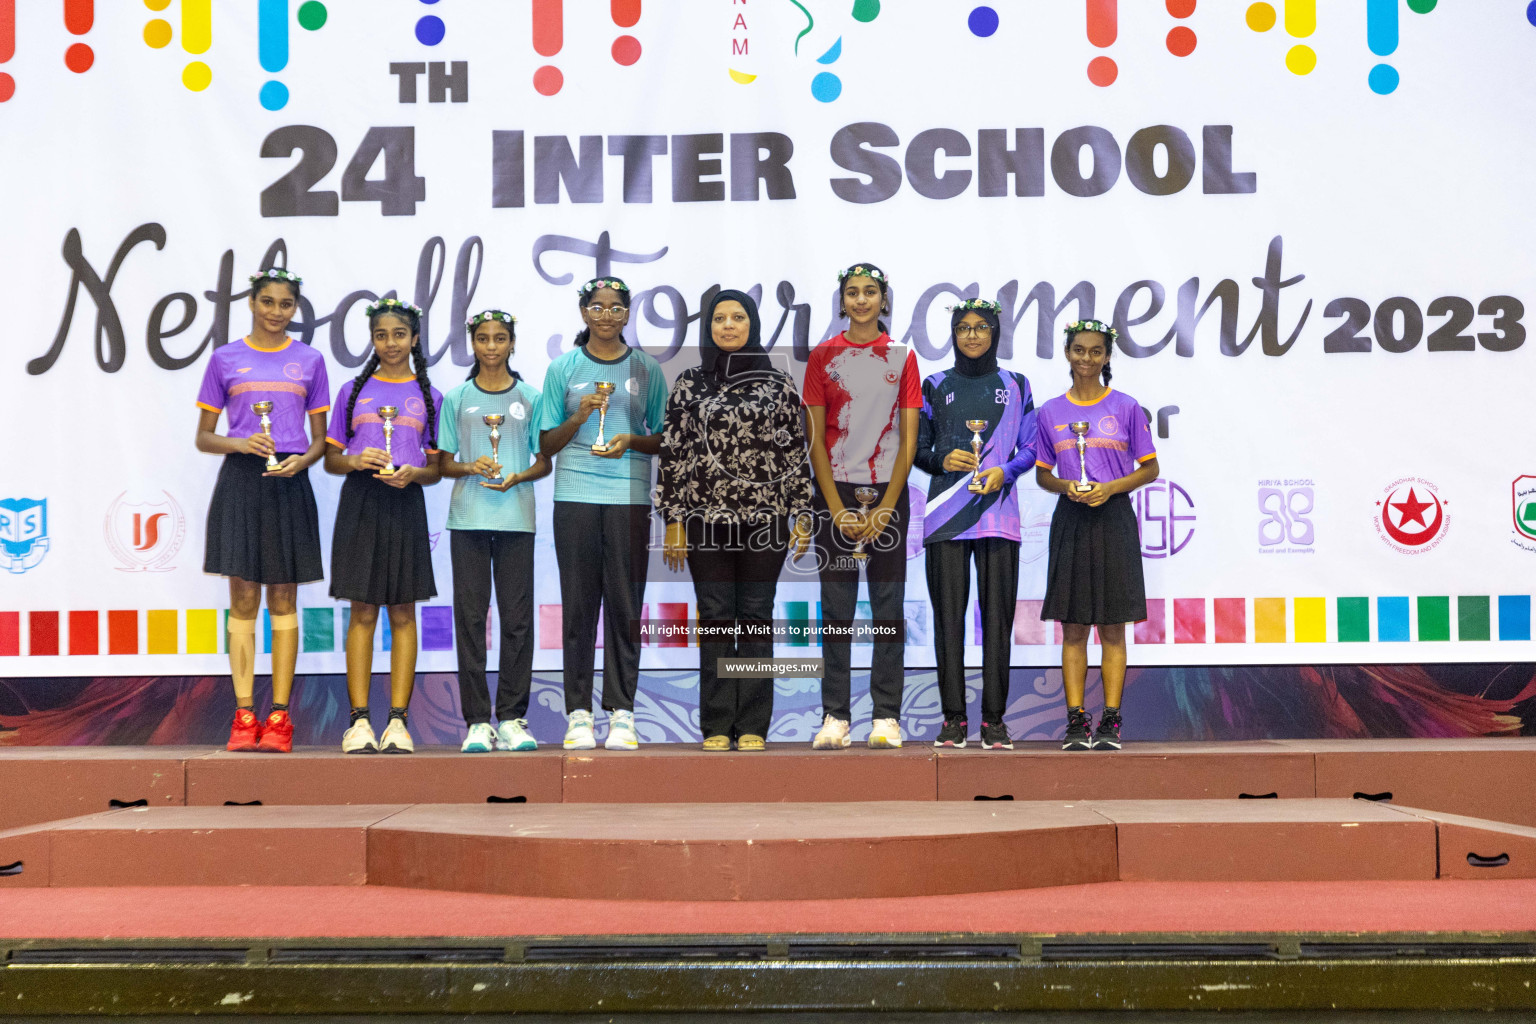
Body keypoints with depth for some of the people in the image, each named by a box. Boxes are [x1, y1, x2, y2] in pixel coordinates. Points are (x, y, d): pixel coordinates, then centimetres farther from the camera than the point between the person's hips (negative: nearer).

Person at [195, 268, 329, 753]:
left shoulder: (309, 361, 10)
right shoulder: (225, 358, 7)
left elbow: (320, 439, 11)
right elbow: (203, 437, 8)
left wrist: (303, 459, -10)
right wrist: (240, 444, -12)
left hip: (288, 483, 1)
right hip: (240, 481, -1)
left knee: (283, 599, 2)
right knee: (243, 599, -2)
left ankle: (279, 716, 5)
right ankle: (243, 716, 1)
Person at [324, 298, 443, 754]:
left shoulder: (429, 396, 10)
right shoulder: (353, 390, 9)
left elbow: (436, 470, 9)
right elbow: (331, 460, 10)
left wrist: (413, 474, -12)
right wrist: (356, 462, -11)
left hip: (406, 504, 0)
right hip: (360, 503, 0)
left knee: (403, 613, 0)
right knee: (363, 611, -1)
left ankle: (398, 721, 2)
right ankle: (359, 720, 1)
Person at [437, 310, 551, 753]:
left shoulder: (530, 397, 9)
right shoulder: (456, 398, 10)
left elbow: (544, 463, 10)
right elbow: (444, 465, 11)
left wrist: (517, 478, -9)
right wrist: (471, 468, -9)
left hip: (516, 517, 0)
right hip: (468, 517, 0)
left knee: (517, 617, -2)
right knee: (470, 616, -1)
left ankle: (512, 719, 5)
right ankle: (477, 721, 3)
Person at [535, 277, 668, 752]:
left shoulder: (647, 369, 10)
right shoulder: (563, 368, 9)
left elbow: (665, 439, 12)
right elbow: (546, 444, 9)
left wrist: (632, 440, -7)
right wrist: (579, 417, -8)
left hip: (630, 497, 0)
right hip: (575, 495, 0)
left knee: (625, 602, -1)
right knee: (578, 604, 0)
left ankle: (622, 712, 4)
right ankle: (578, 713, 5)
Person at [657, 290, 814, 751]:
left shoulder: (779, 383, 5)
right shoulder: (689, 383, 6)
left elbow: (797, 453, 5)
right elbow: (673, 453, 4)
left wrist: (802, 514, 0)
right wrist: (673, 520, -1)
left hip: (765, 518, 0)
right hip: (707, 518, 0)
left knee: (756, 617, 3)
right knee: (715, 618, 3)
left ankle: (753, 726, 9)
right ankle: (716, 725, 9)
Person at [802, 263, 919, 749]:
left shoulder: (902, 358, 5)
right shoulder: (823, 356, 5)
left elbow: (908, 441, 2)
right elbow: (815, 440, 2)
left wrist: (884, 507, -8)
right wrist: (839, 509, -6)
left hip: (887, 493, 0)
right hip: (836, 491, 0)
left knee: (888, 605, 0)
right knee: (836, 606, 1)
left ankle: (886, 718, 5)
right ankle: (835, 718, 4)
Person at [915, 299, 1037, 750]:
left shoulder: (1015, 386, 12)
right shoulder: (935, 386, 12)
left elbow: (1029, 448, 10)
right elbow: (918, 447, 12)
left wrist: (1004, 471, -9)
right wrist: (942, 461, -8)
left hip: (996, 508, 0)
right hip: (946, 510, 0)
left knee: (997, 614, -3)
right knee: (948, 614, -2)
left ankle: (994, 720, 2)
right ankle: (953, 718, 4)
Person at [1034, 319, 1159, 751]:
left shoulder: (1126, 407, 2)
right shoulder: (1050, 412, 8)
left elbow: (1150, 468, 5)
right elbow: (1042, 473, 14)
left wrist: (1111, 488, -11)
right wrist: (1064, 486, -8)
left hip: (1113, 519, -2)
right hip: (1070, 521, 2)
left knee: (1112, 626, -1)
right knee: (1073, 627, 1)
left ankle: (1111, 720, 2)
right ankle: (1076, 720, 4)